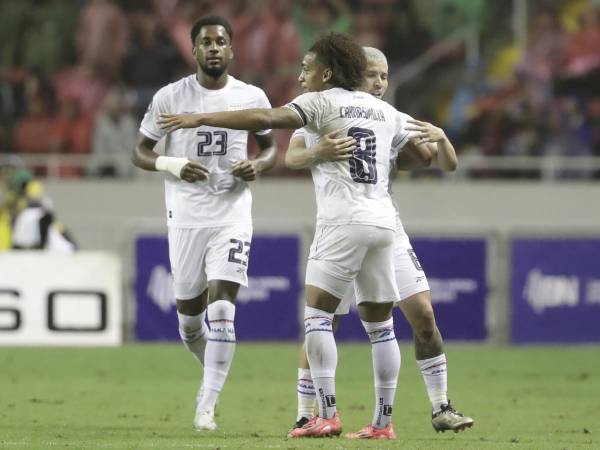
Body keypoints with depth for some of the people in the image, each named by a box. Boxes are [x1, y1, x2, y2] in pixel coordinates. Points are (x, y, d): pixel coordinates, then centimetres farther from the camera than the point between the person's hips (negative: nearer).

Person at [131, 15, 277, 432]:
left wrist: (258, 165, -7)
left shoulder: (252, 98, 2)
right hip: (186, 219, 1)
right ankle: (215, 373, 40)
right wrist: (173, 165, -15)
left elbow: (271, 147, 16)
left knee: (221, 311, -15)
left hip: (233, 217, -1)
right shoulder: (169, 98, -2)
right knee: (189, 317, 9)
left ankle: (207, 406, -13)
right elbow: (141, 152, 5)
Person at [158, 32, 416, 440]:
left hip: (342, 222, -7)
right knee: (380, 325, 10)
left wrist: (200, 119, -18)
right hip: (383, 222, 7)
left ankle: (327, 416, -13)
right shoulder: (384, 111, 17)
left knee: (316, 315, -4)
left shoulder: (322, 102, -2)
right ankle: (384, 422, 9)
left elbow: (266, 118, -17)